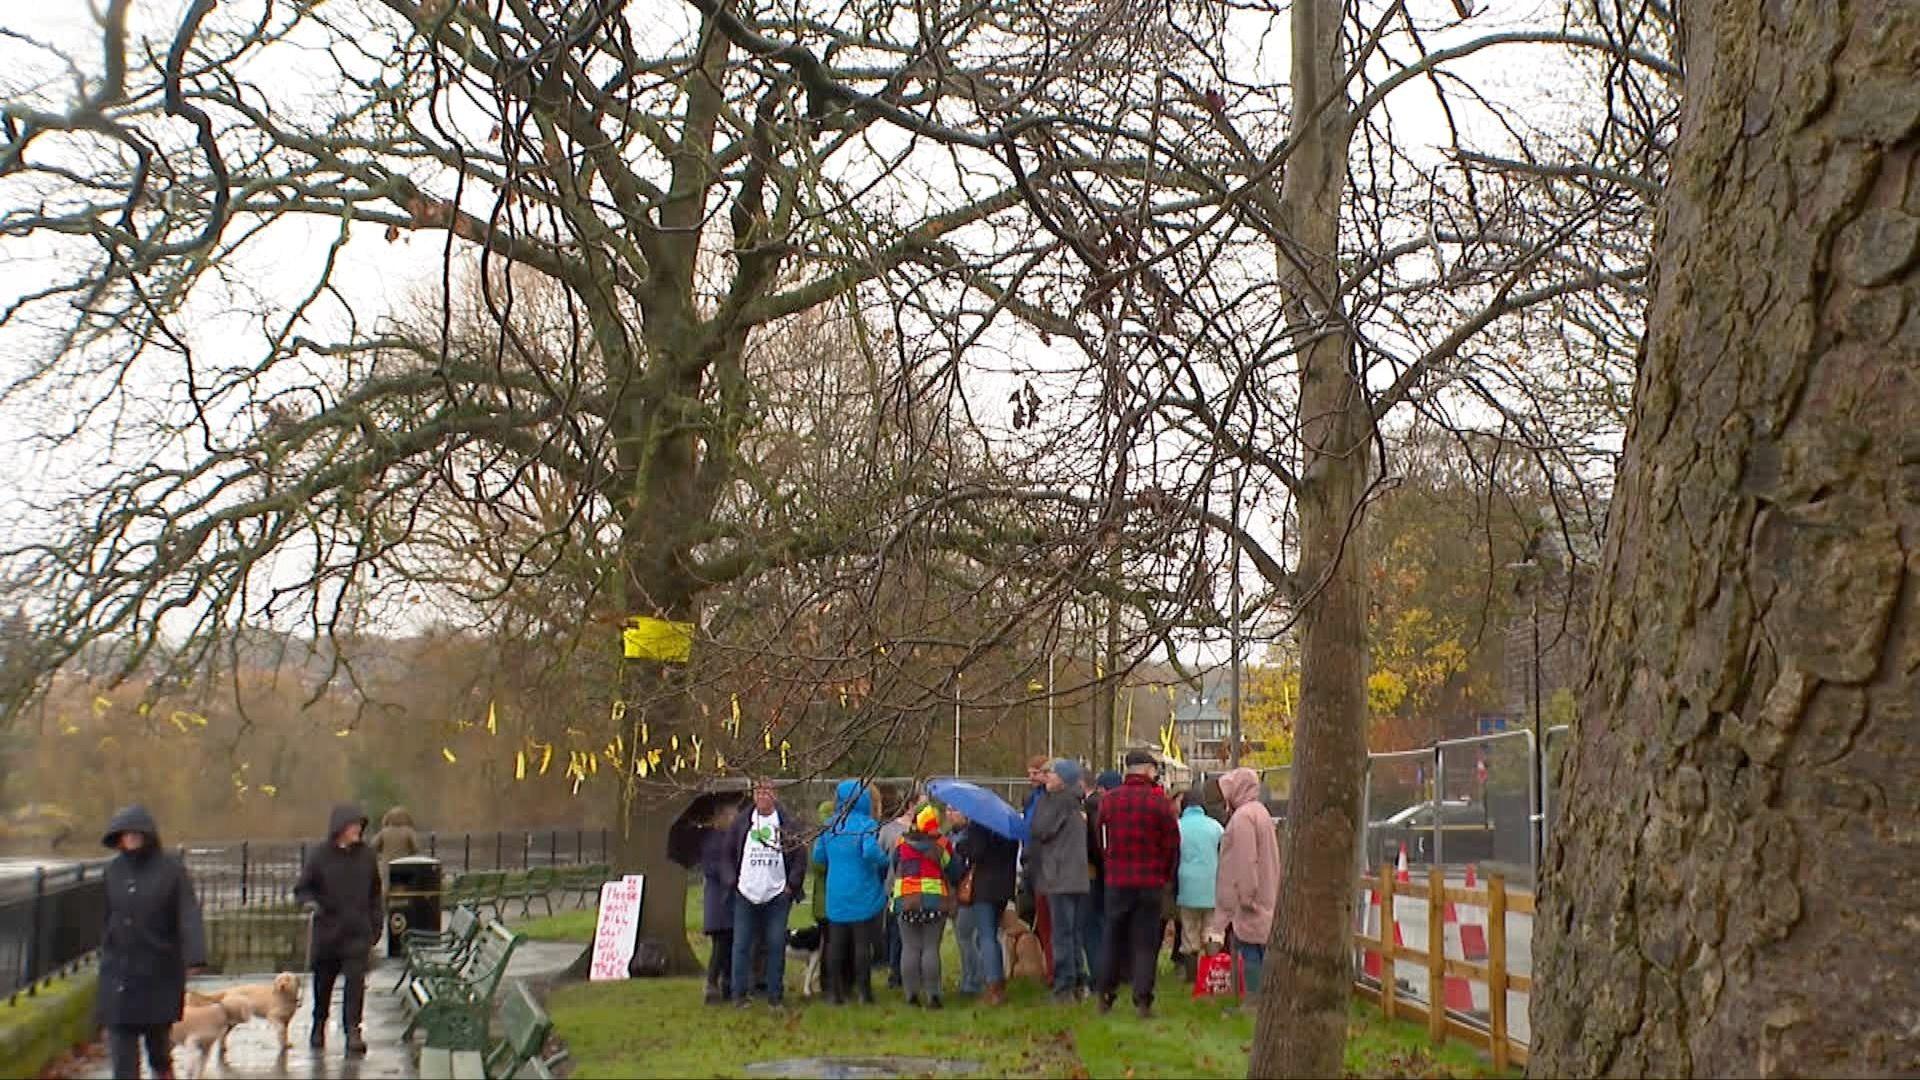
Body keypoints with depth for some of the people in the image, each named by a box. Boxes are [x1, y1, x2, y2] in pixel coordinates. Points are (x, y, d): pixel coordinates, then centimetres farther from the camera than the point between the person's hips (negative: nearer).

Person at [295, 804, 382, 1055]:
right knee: (323, 980, 12)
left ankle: (353, 1031, -9)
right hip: (327, 930, 0)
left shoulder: (366, 854, 4)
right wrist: (313, 903, -19)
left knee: (356, 980, -11)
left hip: (358, 931, 1)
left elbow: (375, 893, 14)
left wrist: (377, 923, 11)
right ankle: (319, 1025, 34)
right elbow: (301, 889, 2)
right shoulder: (321, 855, -3)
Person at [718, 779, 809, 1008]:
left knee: (776, 946, 1)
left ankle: (775, 995, 7)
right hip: (746, 895, 1)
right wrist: (731, 883, 1)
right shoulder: (741, 823, 7)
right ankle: (740, 993, 9)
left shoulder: (788, 824, 4)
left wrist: (792, 884, -2)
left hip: (777, 895, -1)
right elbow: (728, 856, 11)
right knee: (742, 945, 2)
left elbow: (800, 856, 5)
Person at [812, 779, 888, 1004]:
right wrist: (884, 862, -9)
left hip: (836, 898, 4)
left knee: (837, 944, 11)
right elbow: (871, 851, -28)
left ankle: (835, 992, 13)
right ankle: (864, 992, 6)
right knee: (862, 944, 3)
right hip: (863, 897, -4)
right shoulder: (866, 825, -13)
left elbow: (818, 856, 7)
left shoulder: (829, 827, 3)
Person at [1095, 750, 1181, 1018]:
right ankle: (1143, 1000, 0)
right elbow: (1172, 844, -4)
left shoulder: (1109, 800, 1)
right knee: (1145, 942, 3)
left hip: (1116, 882, 3)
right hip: (1150, 883, -2)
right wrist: (1167, 876, 9)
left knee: (1114, 940, 13)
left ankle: (1105, 997, 17)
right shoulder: (1160, 802, -8)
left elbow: (1100, 841, 6)